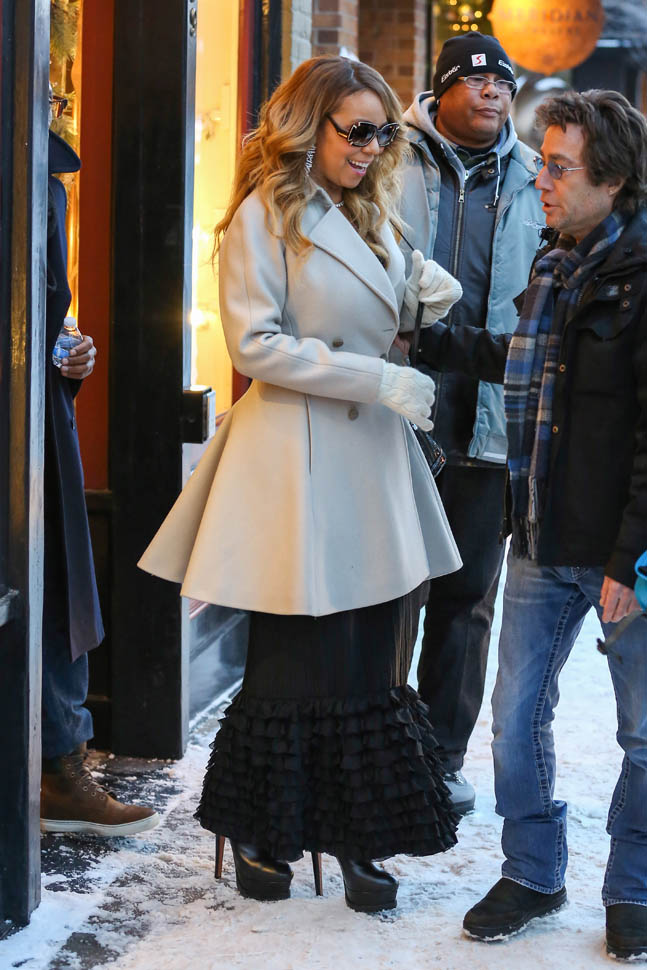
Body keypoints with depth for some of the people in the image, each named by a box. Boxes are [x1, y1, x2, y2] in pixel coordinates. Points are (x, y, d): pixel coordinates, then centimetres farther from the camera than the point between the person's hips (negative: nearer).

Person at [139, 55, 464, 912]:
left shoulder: (367, 216, 19)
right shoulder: (265, 214, -6)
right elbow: (256, 344, -14)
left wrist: (429, 304, 7)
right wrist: (378, 380, -16)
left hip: (373, 456, 7)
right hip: (300, 462, -7)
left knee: (373, 663, 5)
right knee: (301, 662, -1)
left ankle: (354, 837, 14)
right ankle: (257, 830, 16)